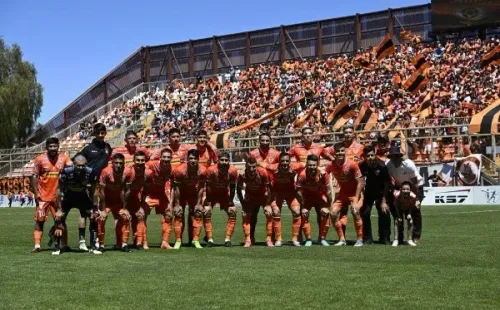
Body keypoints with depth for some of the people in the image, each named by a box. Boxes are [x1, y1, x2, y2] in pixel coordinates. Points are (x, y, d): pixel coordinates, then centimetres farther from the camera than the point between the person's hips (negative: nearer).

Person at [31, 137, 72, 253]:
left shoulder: (64, 158, -1)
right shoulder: (40, 159, -4)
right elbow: (34, 176, -2)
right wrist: (36, 193, -8)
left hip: (57, 196, 2)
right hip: (43, 196, -1)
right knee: (39, 221, 2)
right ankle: (37, 245, 5)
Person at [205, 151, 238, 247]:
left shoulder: (233, 170, -23)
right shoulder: (211, 170, -29)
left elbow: (232, 187, -12)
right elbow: (208, 186, -19)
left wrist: (230, 202, -11)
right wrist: (208, 203, -19)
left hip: (225, 194, 2)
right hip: (212, 194, -2)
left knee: (232, 212, -9)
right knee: (206, 213, -17)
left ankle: (228, 239, -1)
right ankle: (210, 239, -8)